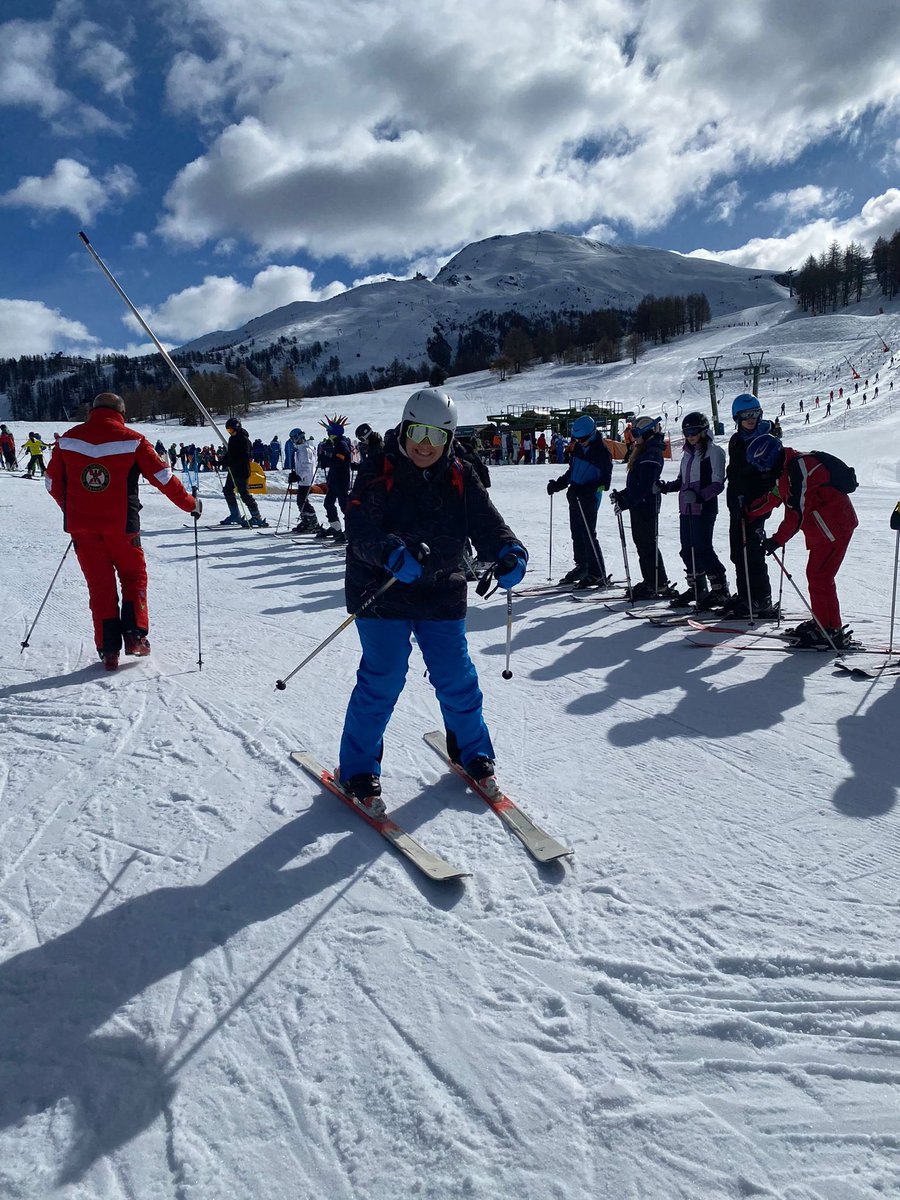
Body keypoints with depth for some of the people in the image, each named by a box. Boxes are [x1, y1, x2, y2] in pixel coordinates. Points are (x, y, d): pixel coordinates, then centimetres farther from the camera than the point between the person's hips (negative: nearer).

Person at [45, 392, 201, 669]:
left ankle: (108, 649, 7)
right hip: (120, 524, -2)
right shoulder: (132, 440, -5)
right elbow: (164, 477, -4)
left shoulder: (68, 439, 5)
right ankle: (134, 634, 3)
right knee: (133, 576, 17)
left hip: (81, 525, 3)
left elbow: (53, 483, 13)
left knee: (100, 585, 10)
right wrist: (191, 504, 8)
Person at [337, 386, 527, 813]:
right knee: (381, 681, -4)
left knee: (457, 678, 9)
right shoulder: (377, 473, -9)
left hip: (441, 596, 4)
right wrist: (393, 553, -41)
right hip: (382, 594, -3)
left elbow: (486, 522, -5)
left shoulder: (460, 477, 3)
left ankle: (473, 752, 33)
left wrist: (509, 553, -26)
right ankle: (358, 771, 14)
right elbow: (360, 530, -21)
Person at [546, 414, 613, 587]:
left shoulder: (602, 451, -13)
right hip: (574, 497, 8)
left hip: (589, 500, -8)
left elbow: (605, 482, -14)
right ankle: (582, 567, 25)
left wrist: (586, 490, -25)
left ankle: (598, 574, -2)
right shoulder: (579, 447, 10)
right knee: (577, 534, 12)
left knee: (588, 535, -8)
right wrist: (558, 485, 11)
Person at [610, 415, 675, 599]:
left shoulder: (651, 455, -17)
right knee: (641, 542, 13)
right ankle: (649, 582, 20)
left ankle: (660, 585, -1)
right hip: (639, 504, 10)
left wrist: (626, 502, -25)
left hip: (646, 505, -10)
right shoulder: (644, 452, 16)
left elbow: (645, 486, -24)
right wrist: (621, 494, 13)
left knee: (648, 544, -7)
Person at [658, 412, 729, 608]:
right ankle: (696, 587, 20)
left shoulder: (714, 451, -5)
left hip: (704, 509, -7)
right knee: (687, 549, 8)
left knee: (702, 548, -9)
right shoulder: (688, 453, 18)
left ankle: (720, 588, 1)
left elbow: (718, 484, -11)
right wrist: (665, 486, 6)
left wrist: (699, 496, -25)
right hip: (686, 509, 7)